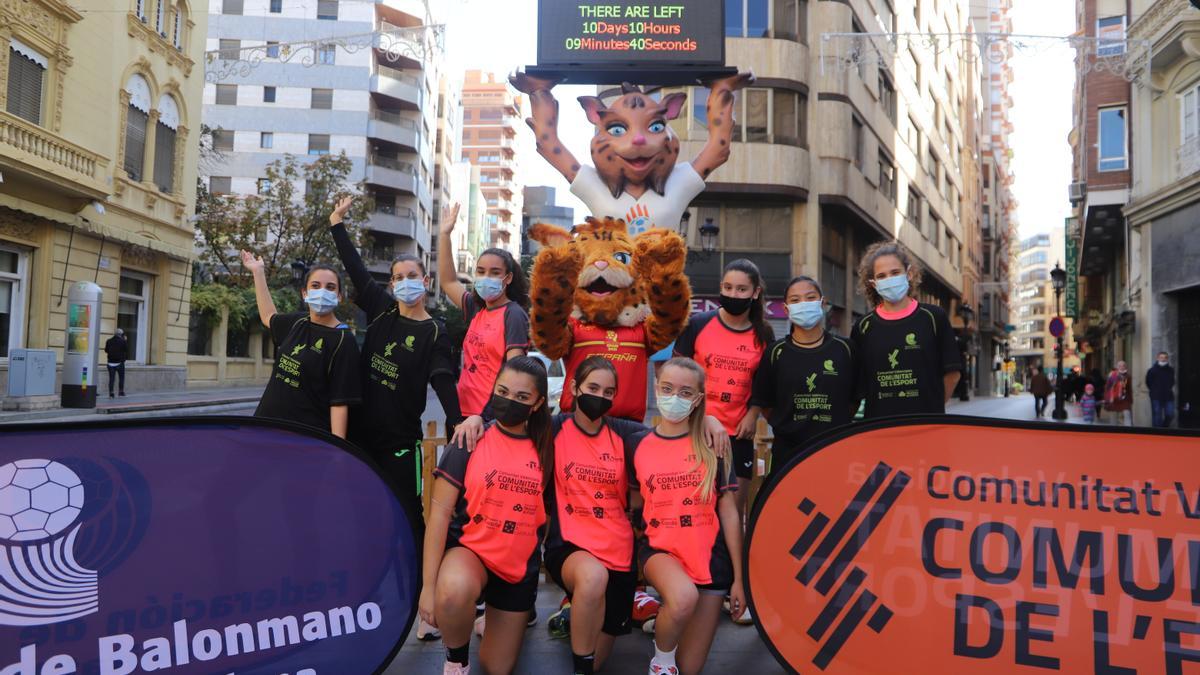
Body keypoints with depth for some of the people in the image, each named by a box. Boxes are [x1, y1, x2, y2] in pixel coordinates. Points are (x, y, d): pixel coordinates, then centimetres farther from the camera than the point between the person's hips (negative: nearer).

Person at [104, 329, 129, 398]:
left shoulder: (109, 341, 2)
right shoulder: (123, 341, -7)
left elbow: (106, 351, 10)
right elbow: (126, 350, 2)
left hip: (111, 363, 2)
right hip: (120, 362, -2)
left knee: (111, 378, 3)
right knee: (121, 377, 11)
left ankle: (111, 393, -1)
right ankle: (121, 391, 9)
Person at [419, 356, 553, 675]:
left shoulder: (545, 447, -3)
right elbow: (440, 511, -13)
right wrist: (429, 584, -16)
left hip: (520, 566, 3)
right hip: (468, 548, -3)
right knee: (455, 591, -39)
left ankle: (496, 614, 44)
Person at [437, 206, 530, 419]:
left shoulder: (514, 314, -9)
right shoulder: (476, 310, 10)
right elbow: (448, 281, 15)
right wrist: (444, 234, 10)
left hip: (494, 416, -7)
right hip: (464, 411, 7)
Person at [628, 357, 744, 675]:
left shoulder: (712, 446, -3)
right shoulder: (637, 446, -1)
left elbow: (729, 512, -1)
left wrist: (738, 577, -1)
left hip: (709, 557, 1)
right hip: (660, 549, 0)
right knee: (683, 597, -35)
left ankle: (662, 616, 34)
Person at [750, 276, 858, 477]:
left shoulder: (844, 349, 2)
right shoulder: (776, 353, 0)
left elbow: (854, 400, 10)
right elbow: (762, 403, 6)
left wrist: (836, 426, 7)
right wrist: (788, 427, 6)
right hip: (787, 453, 0)